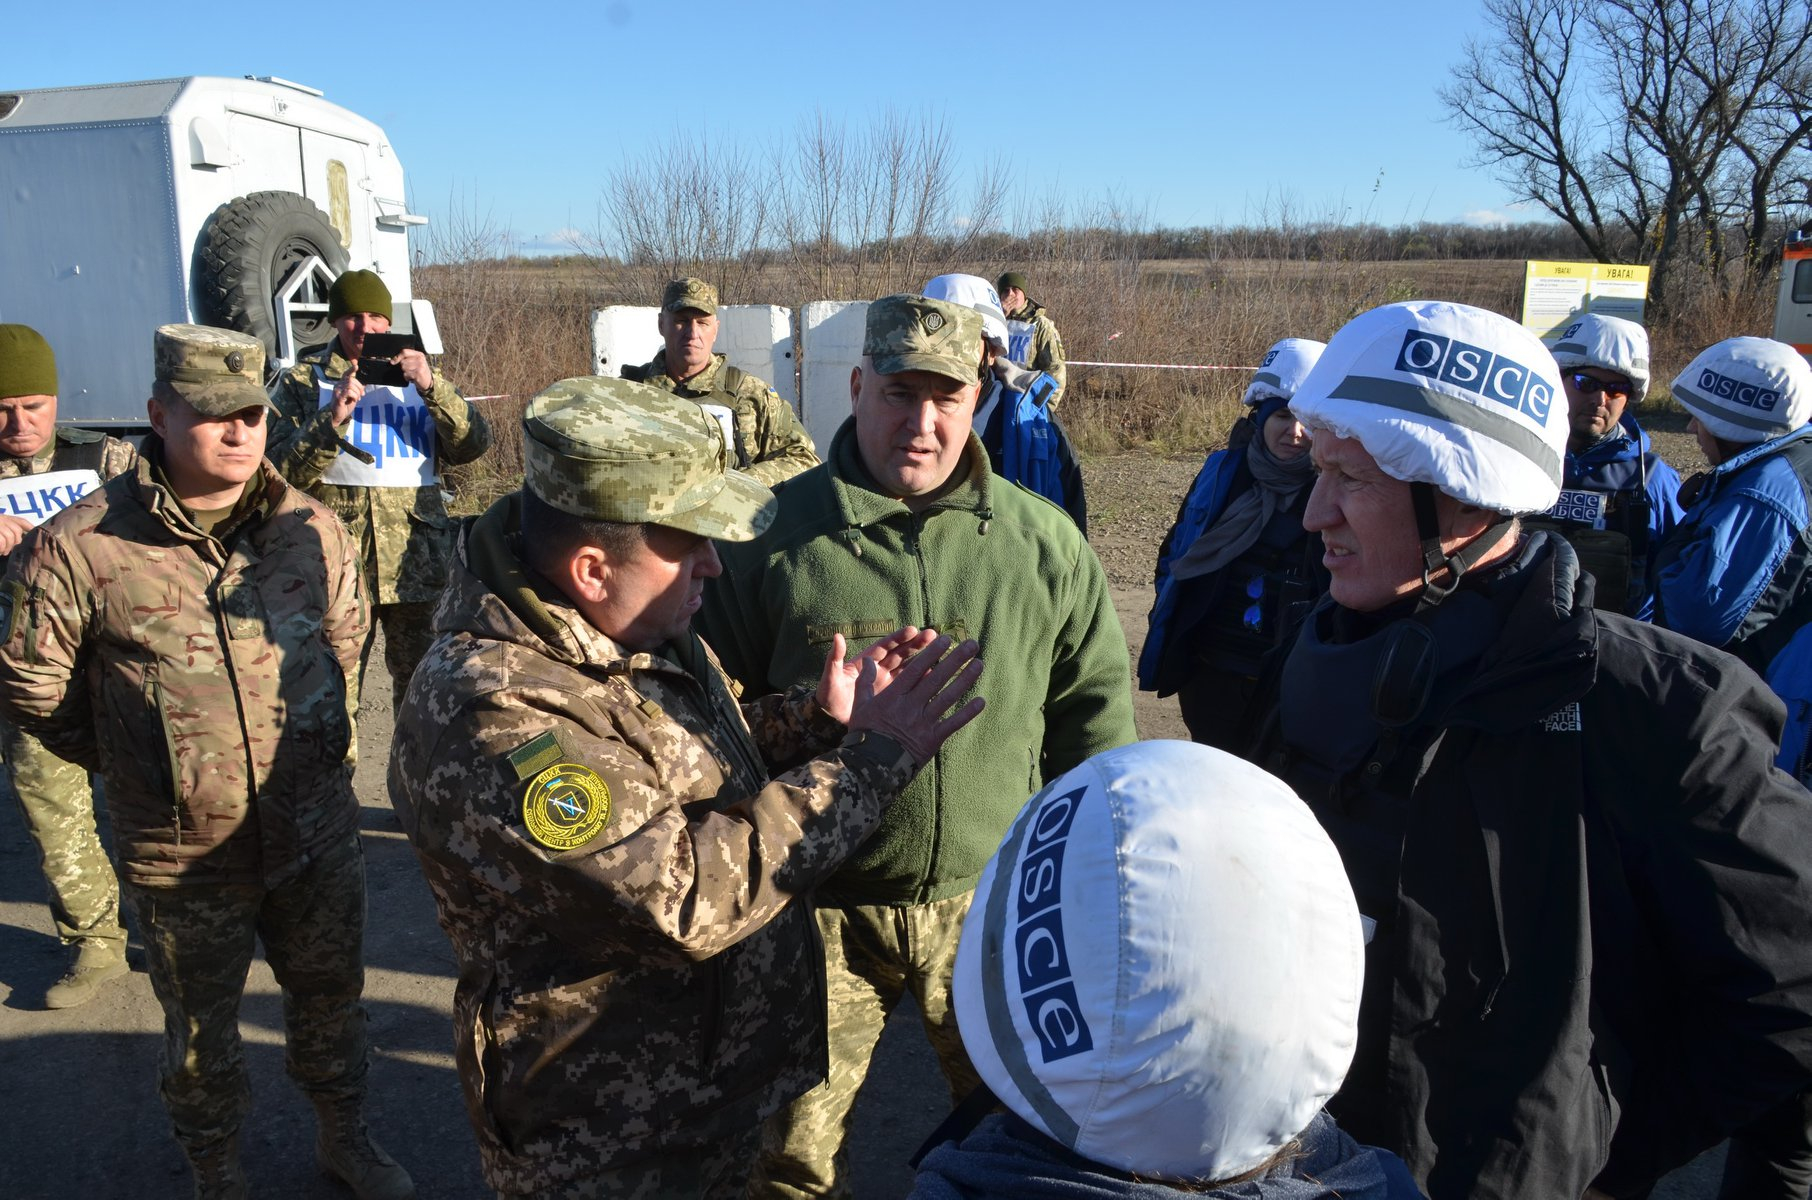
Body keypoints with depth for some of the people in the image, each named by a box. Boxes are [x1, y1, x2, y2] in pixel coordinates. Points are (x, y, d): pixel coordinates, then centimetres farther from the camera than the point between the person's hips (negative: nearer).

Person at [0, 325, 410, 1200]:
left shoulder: (311, 530, -6)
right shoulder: (79, 546, -17)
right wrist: (130, 759, 4)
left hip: (317, 832, 3)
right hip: (183, 856, -2)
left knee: (329, 995, 22)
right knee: (202, 1029, 20)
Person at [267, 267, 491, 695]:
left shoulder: (416, 375, 12)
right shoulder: (302, 382, 7)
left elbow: (474, 447, -1)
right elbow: (280, 471, -3)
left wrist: (431, 387, -15)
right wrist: (332, 417, -16)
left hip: (417, 564, 2)